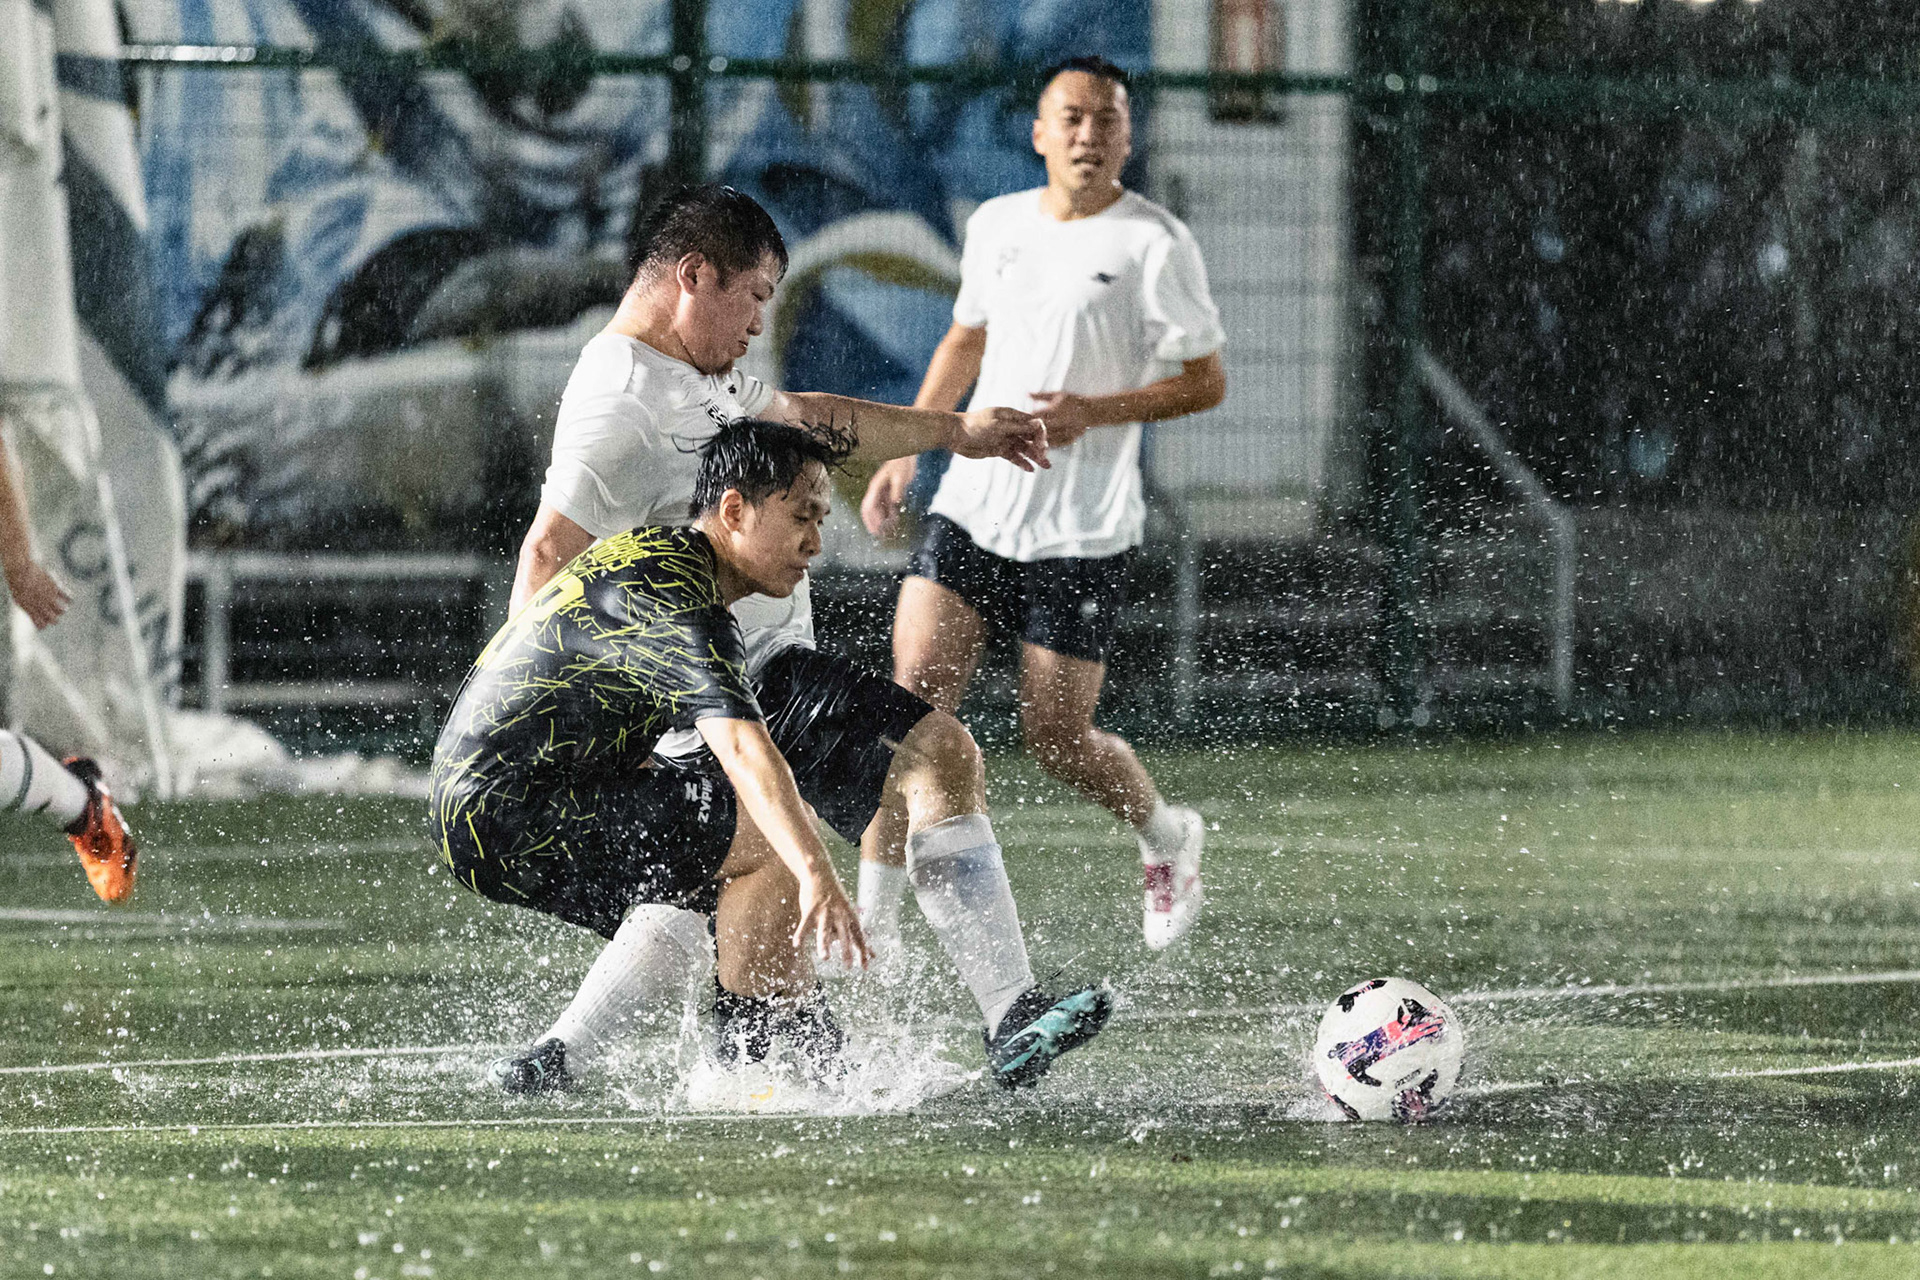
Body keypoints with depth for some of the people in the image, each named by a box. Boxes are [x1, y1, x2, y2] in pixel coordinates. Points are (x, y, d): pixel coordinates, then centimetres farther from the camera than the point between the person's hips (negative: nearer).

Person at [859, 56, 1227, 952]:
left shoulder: (1155, 244, -8)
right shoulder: (997, 225, 9)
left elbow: (1206, 382, -5)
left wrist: (1094, 412, -18)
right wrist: (904, 451, 18)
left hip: (1081, 533, -4)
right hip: (971, 508, 4)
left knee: (1056, 737, 1)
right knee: (913, 701, -11)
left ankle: (1168, 840, 32)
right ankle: (873, 918, -8)